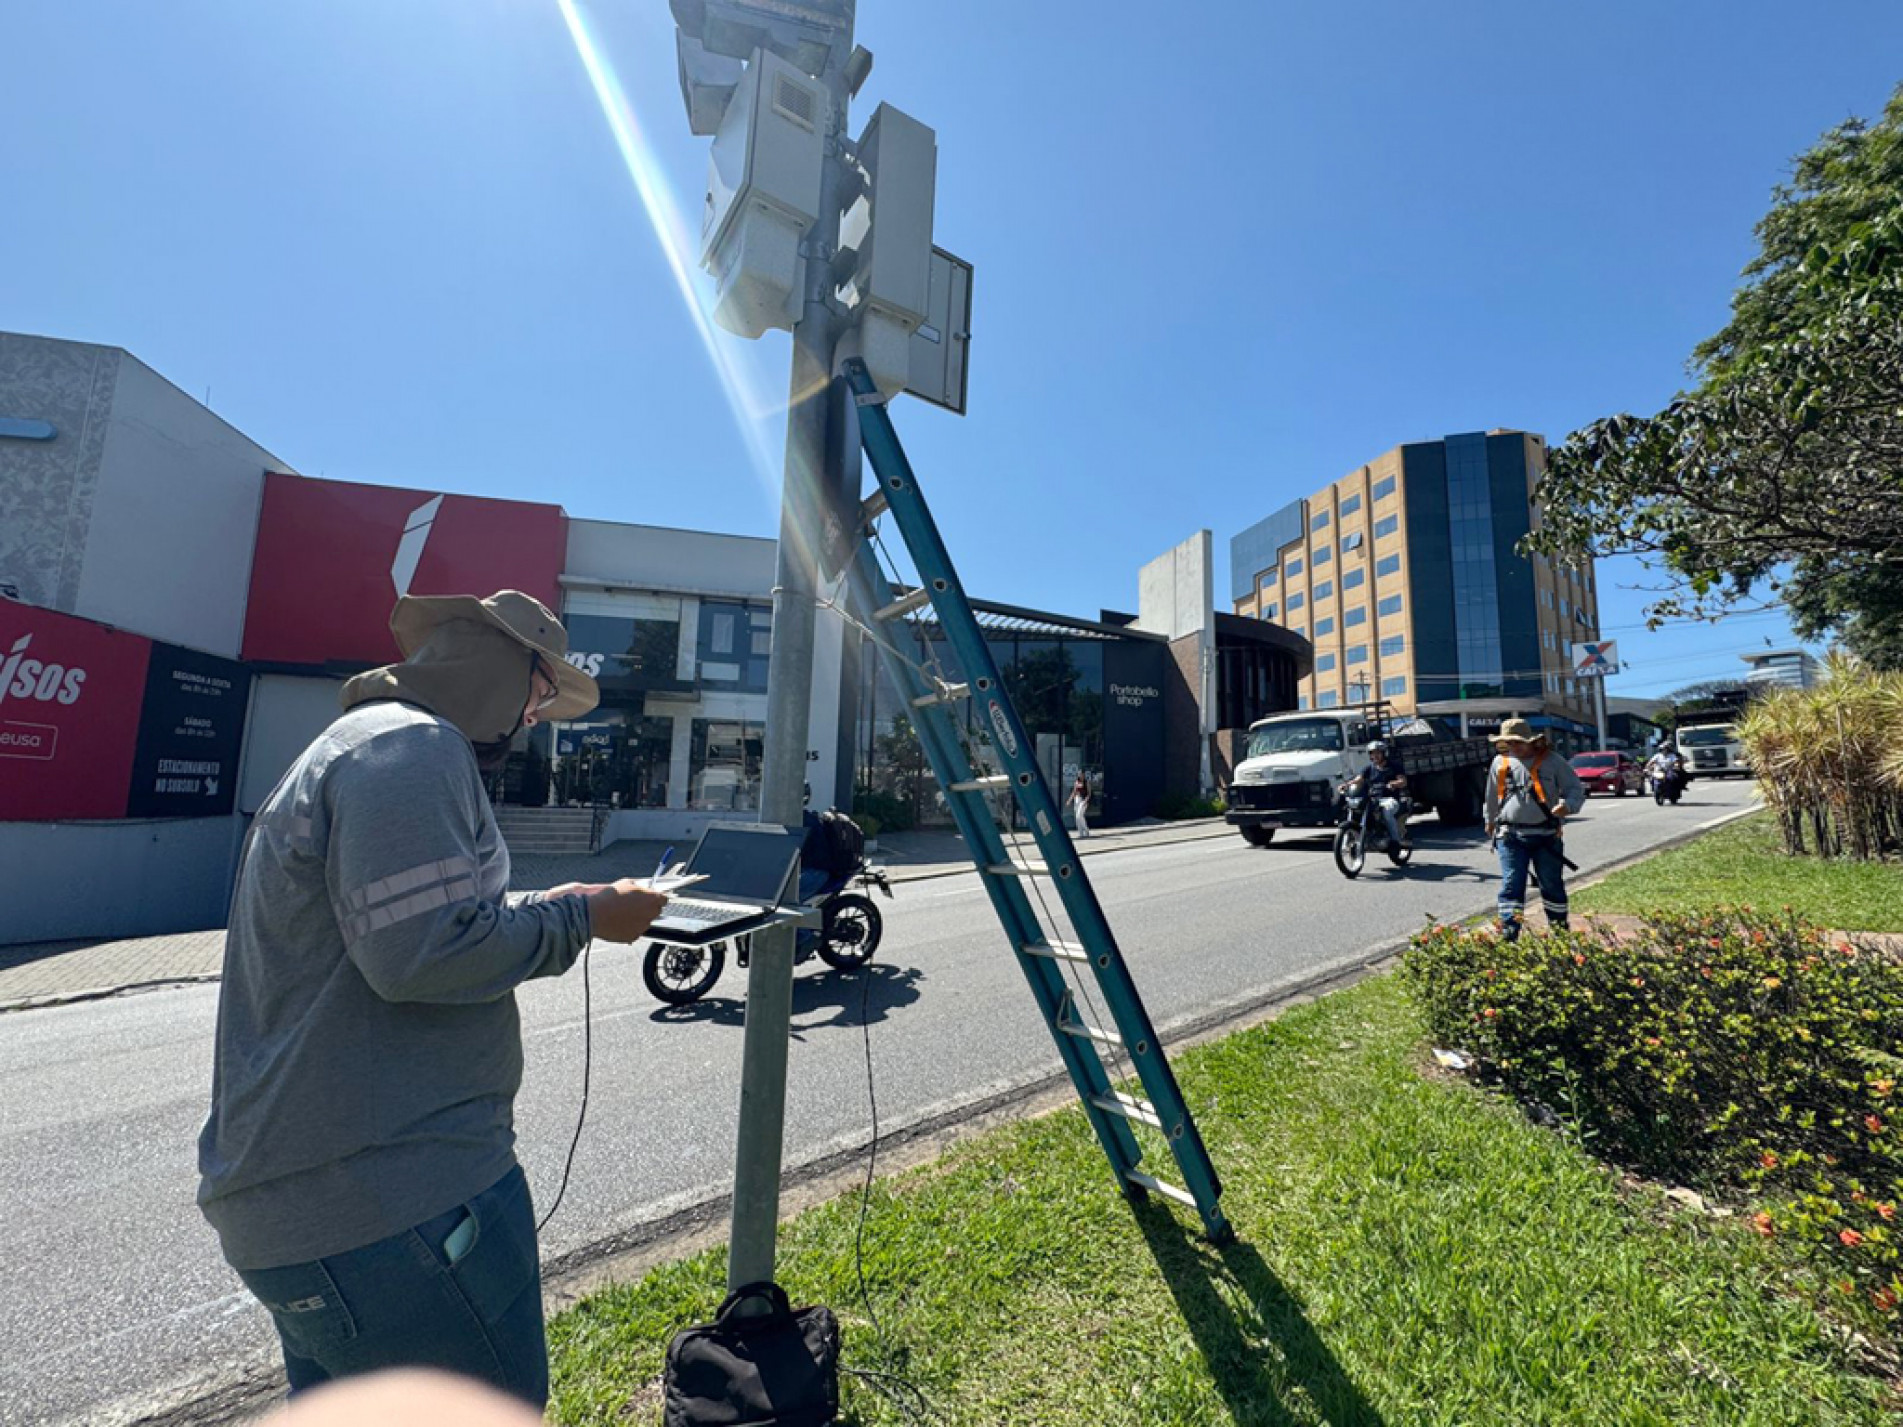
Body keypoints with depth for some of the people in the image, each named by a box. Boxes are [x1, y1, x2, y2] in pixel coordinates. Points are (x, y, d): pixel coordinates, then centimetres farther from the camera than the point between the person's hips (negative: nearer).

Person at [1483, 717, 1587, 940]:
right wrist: (1491, 821, 29)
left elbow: (1576, 789, 1)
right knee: (1511, 885, -3)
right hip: (1510, 836, 1)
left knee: (1552, 885, 12)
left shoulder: (1552, 761, 0)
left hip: (1546, 836, -1)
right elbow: (1492, 797, 20)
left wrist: (1567, 805, -21)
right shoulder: (1500, 762, 7)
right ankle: (1508, 936, -3)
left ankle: (1560, 932, 27)